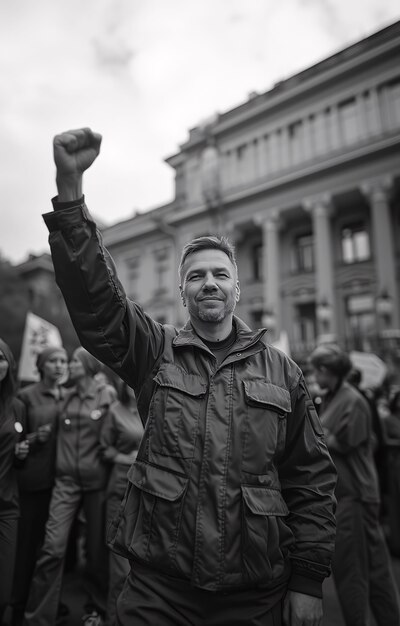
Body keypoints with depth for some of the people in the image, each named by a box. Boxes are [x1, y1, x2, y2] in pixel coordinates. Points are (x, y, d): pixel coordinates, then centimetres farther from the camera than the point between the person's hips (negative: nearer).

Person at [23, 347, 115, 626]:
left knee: (96, 547, 11)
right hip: (66, 480, 3)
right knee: (53, 548, -3)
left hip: (96, 481, -2)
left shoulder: (107, 395, -7)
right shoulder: (66, 396, 6)